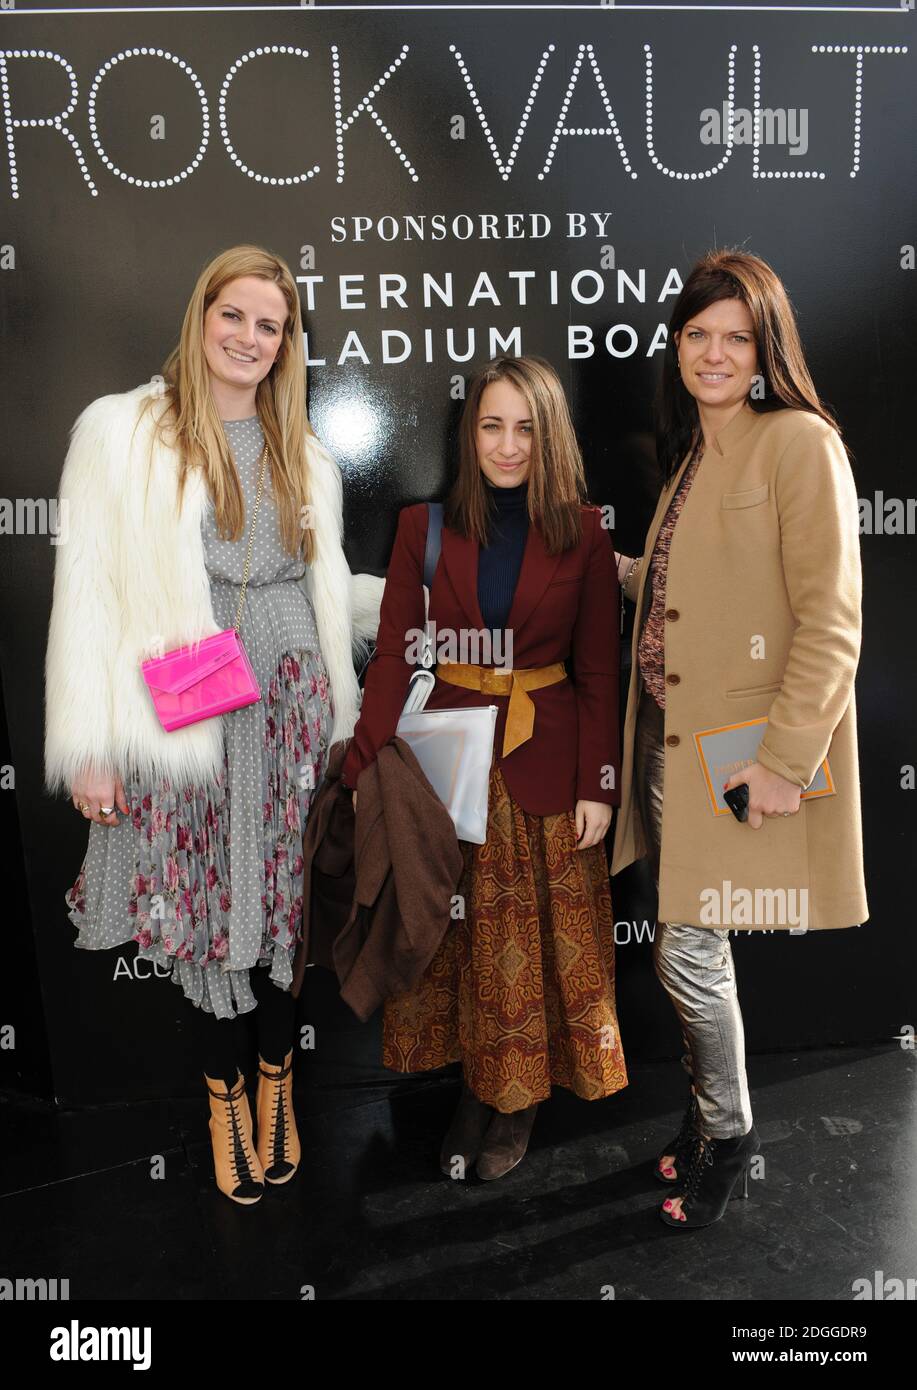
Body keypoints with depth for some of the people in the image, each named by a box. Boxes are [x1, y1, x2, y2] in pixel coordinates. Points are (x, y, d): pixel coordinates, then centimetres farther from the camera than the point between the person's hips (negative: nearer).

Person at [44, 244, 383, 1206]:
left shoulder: (302, 453, 11)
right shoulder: (120, 430, -3)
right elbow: (86, 592, -6)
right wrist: (88, 747, -9)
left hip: (291, 710, 3)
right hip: (182, 718, -3)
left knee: (284, 900, 9)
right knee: (204, 907, 7)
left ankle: (274, 1083, 31)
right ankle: (223, 1096, 30)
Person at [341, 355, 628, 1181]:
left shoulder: (584, 535, -3)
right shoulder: (425, 527, -1)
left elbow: (598, 672, -1)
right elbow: (394, 658, -2)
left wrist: (599, 785, -6)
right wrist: (364, 772, -6)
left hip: (547, 768, -1)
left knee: (540, 938, 9)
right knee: (459, 934, 11)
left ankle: (520, 1102, 30)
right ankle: (475, 1089, 31)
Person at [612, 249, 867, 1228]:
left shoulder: (800, 443, -11)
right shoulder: (690, 448, 14)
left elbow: (831, 623, -17)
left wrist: (784, 760, -19)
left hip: (742, 750, -7)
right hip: (667, 737, 7)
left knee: (688, 952, 0)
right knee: (687, 945, 15)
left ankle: (728, 1132, 27)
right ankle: (707, 1115, 37)